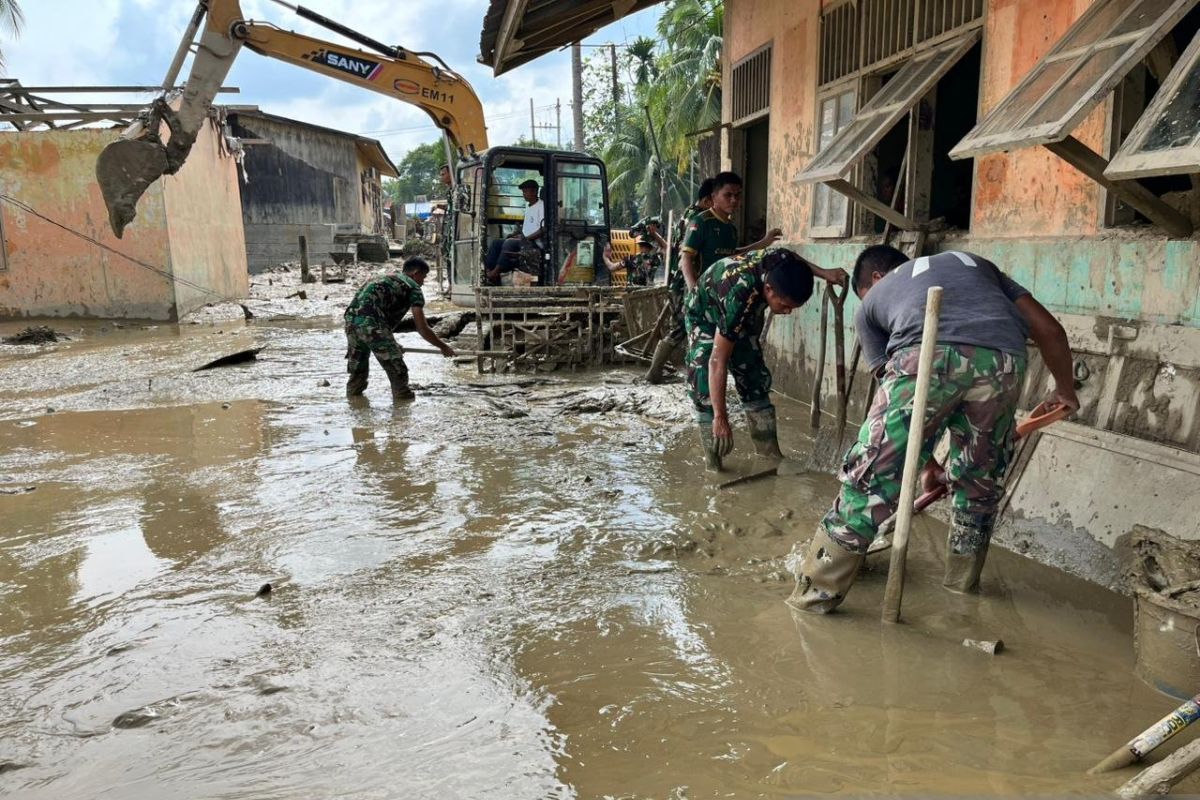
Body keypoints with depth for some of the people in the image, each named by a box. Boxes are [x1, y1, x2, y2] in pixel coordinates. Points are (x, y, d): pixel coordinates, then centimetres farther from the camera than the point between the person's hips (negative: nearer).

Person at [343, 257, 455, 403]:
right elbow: (422, 329, 4)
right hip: (371, 323, -8)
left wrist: (392, 345, 48)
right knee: (398, 373, 1)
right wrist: (443, 347, 17)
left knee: (357, 372, 23)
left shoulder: (383, 278, 32)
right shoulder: (413, 287, 9)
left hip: (351, 319, 8)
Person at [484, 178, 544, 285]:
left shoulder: (541, 206, -8)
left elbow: (544, 230, -16)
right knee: (495, 242, -5)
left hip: (535, 243, -9)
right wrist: (514, 233, 12)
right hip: (524, 241, 9)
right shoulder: (529, 208, 21)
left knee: (509, 243, -32)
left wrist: (526, 238, -18)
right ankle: (488, 271, -19)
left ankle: (495, 273, -28)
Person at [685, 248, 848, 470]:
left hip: (744, 318, 7)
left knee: (756, 381, 3)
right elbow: (718, 361, -40)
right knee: (705, 392, -17)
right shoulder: (739, 298, -45)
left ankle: (770, 455, 8)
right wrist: (720, 418, -38)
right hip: (706, 317, -6)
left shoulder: (783, 262, -28)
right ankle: (712, 465, -11)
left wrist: (823, 273, -8)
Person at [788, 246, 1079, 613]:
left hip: (928, 354, -3)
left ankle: (816, 592, 9)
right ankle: (963, 584, 38)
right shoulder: (975, 262, 40)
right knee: (979, 482, 23)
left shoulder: (873, 299, 32)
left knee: (870, 476, 5)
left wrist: (928, 461, 40)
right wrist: (1066, 389, 48)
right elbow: (1050, 330, 33)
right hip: (1003, 360, 3)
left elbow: (897, 396, 30)